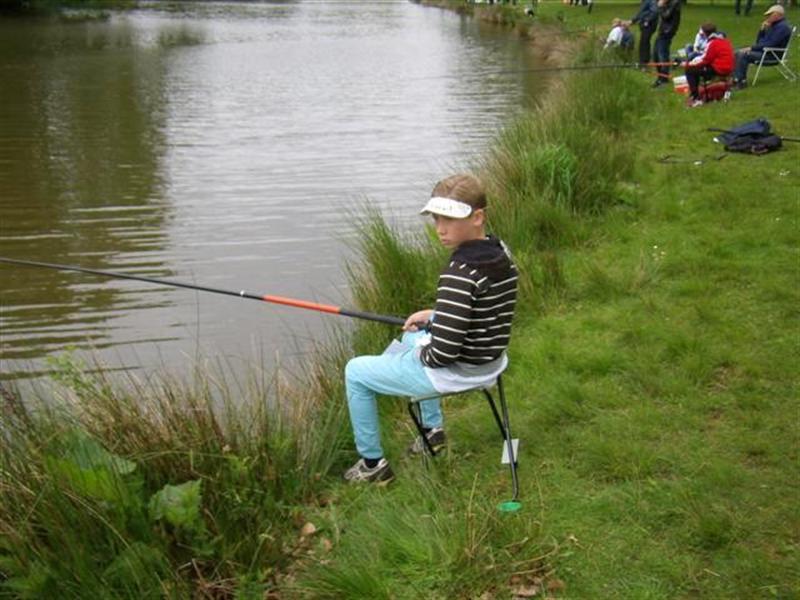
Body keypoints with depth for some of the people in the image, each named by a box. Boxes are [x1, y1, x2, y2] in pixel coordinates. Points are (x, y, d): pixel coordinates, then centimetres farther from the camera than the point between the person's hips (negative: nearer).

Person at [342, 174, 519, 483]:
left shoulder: (460, 272, -30)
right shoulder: (501, 253, -3)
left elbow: (443, 352, -30)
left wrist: (422, 354, -8)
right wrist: (433, 315, 10)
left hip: (456, 372, -9)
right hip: (490, 360, 9)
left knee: (355, 372, 8)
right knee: (412, 337, 38)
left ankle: (372, 463, 19)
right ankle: (432, 428, 44)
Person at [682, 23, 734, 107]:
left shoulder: (712, 43, -15)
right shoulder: (725, 40, 14)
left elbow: (705, 60, -14)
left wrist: (688, 64, -5)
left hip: (718, 70, -10)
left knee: (690, 71, -7)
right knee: (696, 69, 25)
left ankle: (696, 99, -10)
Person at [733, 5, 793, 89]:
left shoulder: (782, 27, -14)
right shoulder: (774, 25, 18)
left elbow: (770, 44, -23)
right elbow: (758, 41, 19)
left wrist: (752, 48, -20)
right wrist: (762, 29, 2)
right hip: (763, 50, 11)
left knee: (743, 55, -25)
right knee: (738, 53, 1)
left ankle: (741, 81, -19)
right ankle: (736, 79, -9)